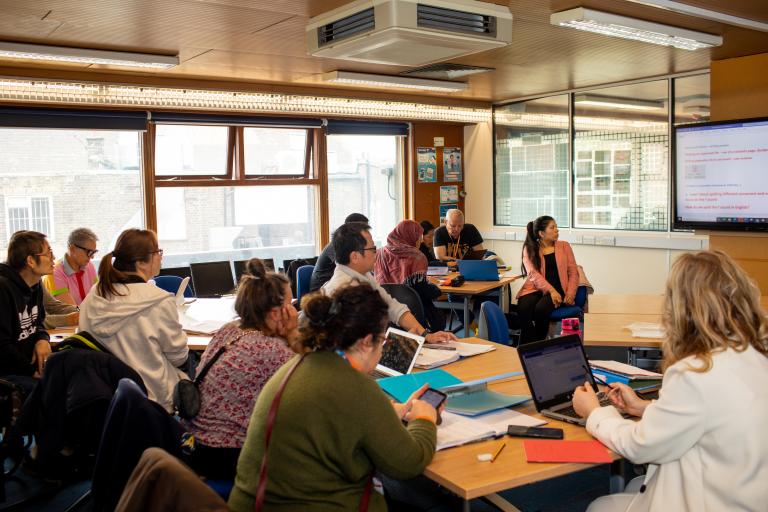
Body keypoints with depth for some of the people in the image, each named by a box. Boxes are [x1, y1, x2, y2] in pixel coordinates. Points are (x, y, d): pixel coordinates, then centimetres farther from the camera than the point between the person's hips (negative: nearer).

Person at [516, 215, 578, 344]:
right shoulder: (529, 249, 8)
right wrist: (551, 290, -21)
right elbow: (532, 273, -6)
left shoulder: (564, 246, 13)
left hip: (557, 289, 0)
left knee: (541, 309, -32)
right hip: (535, 288, 0)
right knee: (523, 309, -32)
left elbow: (573, 272, 10)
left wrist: (571, 293, -8)